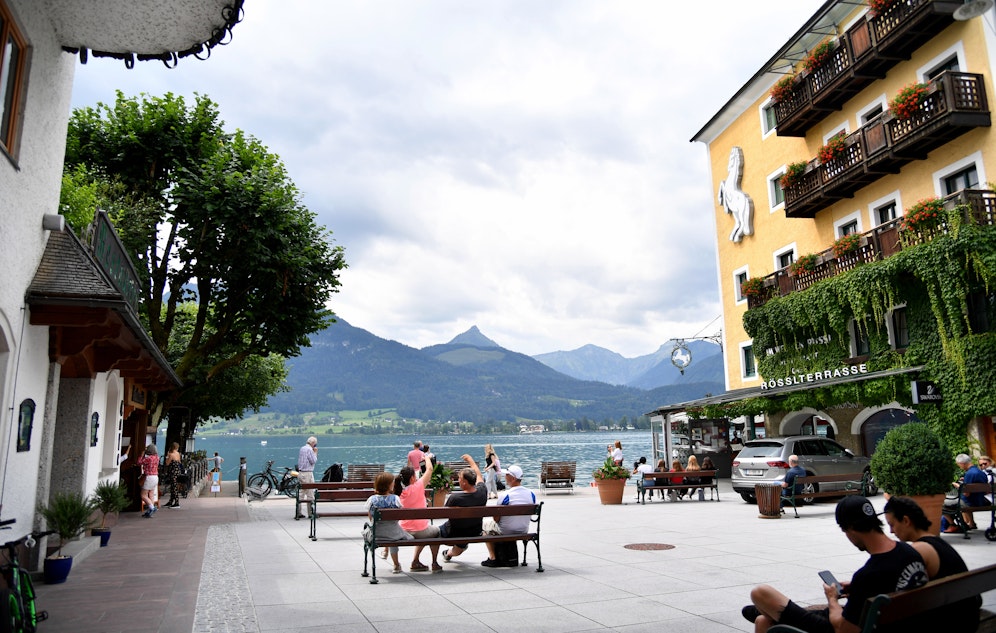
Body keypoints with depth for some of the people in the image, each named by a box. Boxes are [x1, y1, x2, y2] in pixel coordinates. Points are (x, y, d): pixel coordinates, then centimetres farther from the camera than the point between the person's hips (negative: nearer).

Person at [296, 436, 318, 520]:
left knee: (300, 493, 10)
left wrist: (313, 452, 16)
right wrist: (315, 453, -2)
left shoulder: (301, 449, 14)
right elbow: (313, 461, -14)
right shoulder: (309, 449, -13)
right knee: (310, 494, -1)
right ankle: (311, 513, 4)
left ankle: (298, 513, 10)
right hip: (307, 474, -8)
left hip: (300, 473, 8)